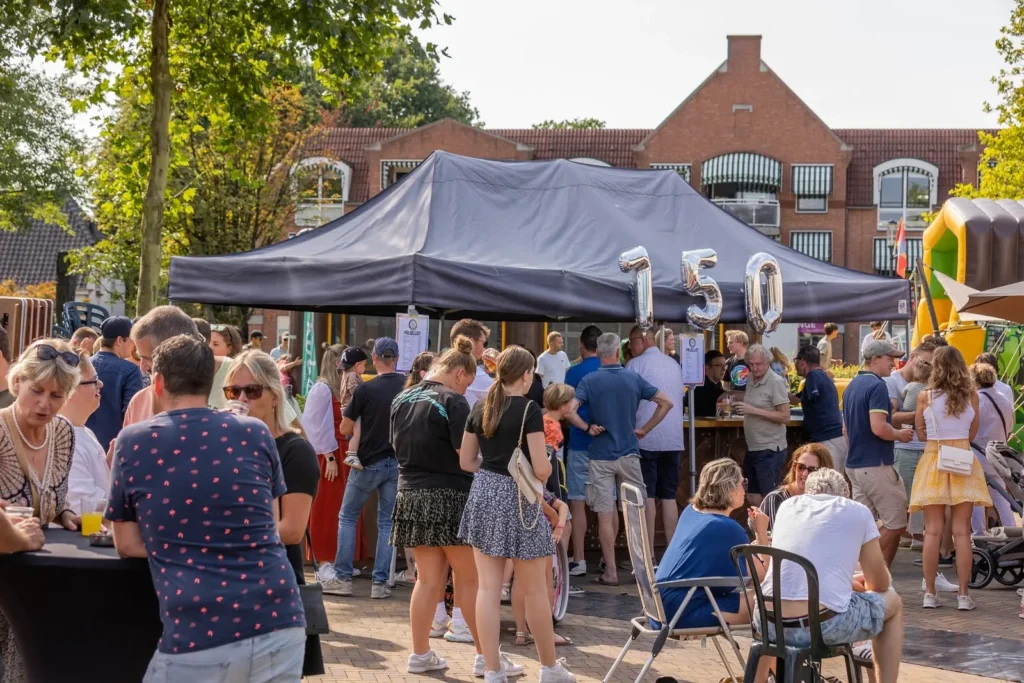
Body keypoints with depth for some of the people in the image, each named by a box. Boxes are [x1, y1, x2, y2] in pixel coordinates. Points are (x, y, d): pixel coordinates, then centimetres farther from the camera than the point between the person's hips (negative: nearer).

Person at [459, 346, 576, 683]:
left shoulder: (480, 409, 6)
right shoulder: (529, 409, -12)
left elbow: (466, 461, 11)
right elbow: (541, 468, -15)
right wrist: (544, 473, 6)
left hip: (484, 496, 5)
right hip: (518, 500, -5)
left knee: (488, 588, 5)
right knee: (535, 591, 8)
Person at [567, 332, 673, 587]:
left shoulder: (590, 381, -7)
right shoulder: (634, 379, 1)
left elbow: (569, 410, -19)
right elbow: (666, 402, 3)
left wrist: (587, 427, -5)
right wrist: (645, 429, 6)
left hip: (601, 455, -2)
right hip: (629, 453, 2)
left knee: (605, 514, 1)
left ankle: (611, 572, 1)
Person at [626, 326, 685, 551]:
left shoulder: (636, 365, -6)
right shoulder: (673, 364, 13)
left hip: (646, 438, -5)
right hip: (673, 439, 5)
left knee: (647, 496, -2)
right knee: (669, 497, 9)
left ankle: (649, 554, -3)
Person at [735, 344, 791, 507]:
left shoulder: (776, 382, -14)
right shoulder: (750, 380, 9)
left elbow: (785, 417, -19)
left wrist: (753, 410, -23)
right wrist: (738, 409, 6)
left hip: (770, 450, -8)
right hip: (752, 448, 8)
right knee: (752, 497, 13)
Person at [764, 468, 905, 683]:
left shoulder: (788, 506, 19)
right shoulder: (857, 512, 10)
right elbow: (880, 584, 17)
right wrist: (861, 583, 41)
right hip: (826, 625, -4)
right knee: (892, 603, 25)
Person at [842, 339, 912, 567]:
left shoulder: (852, 386, 15)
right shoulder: (877, 386, -15)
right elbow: (878, 427, -25)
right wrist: (899, 435, -8)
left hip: (854, 464, 9)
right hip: (876, 465, -9)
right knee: (895, 525, -1)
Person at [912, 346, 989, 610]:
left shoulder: (925, 397, -5)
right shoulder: (971, 396, -1)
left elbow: (920, 433, 5)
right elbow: (972, 434, 9)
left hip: (933, 460, -1)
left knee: (932, 532, 3)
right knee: (962, 532, 2)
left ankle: (930, 594, 4)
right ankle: (963, 595, 3)